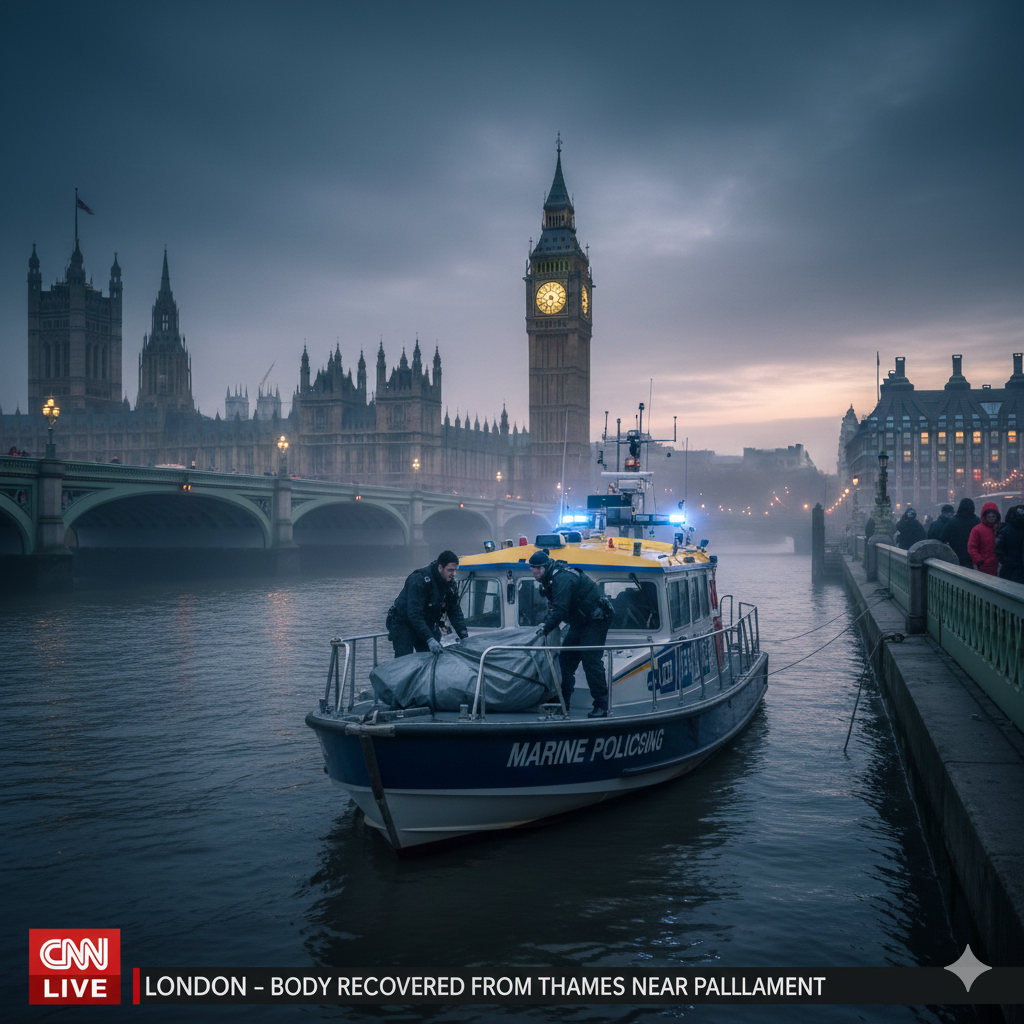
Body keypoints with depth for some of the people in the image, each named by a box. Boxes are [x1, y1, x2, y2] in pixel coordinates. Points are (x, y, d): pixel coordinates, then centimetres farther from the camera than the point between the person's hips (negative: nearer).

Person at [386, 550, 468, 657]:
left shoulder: (450, 584, -6)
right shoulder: (419, 580, -29)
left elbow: (455, 612, -1)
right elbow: (414, 614, -34)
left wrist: (464, 636, -13)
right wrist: (429, 640, -41)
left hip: (427, 625, 7)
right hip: (403, 623, -6)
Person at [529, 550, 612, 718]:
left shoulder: (562, 579, -26)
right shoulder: (552, 579, 8)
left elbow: (560, 610, -29)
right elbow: (554, 607, 16)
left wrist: (545, 629, -22)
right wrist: (545, 623, 2)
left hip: (595, 619, -11)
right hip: (580, 620, 11)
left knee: (591, 660, -14)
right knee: (565, 658, 8)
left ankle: (601, 705, -9)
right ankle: (563, 700, 14)